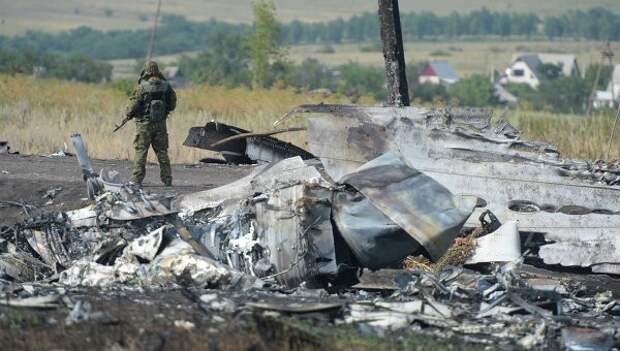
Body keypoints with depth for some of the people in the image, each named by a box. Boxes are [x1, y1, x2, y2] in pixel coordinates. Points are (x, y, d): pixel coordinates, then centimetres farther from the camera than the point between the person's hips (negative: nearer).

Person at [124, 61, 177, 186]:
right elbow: (172, 103, 9)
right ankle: (167, 178, 10)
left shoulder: (142, 87, -13)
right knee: (162, 151, 10)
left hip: (145, 123, -4)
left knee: (141, 151, 1)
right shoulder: (166, 86, 0)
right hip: (161, 123, 4)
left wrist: (128, 115, 8)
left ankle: (137, 179, -2)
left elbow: (134, 104, -9)